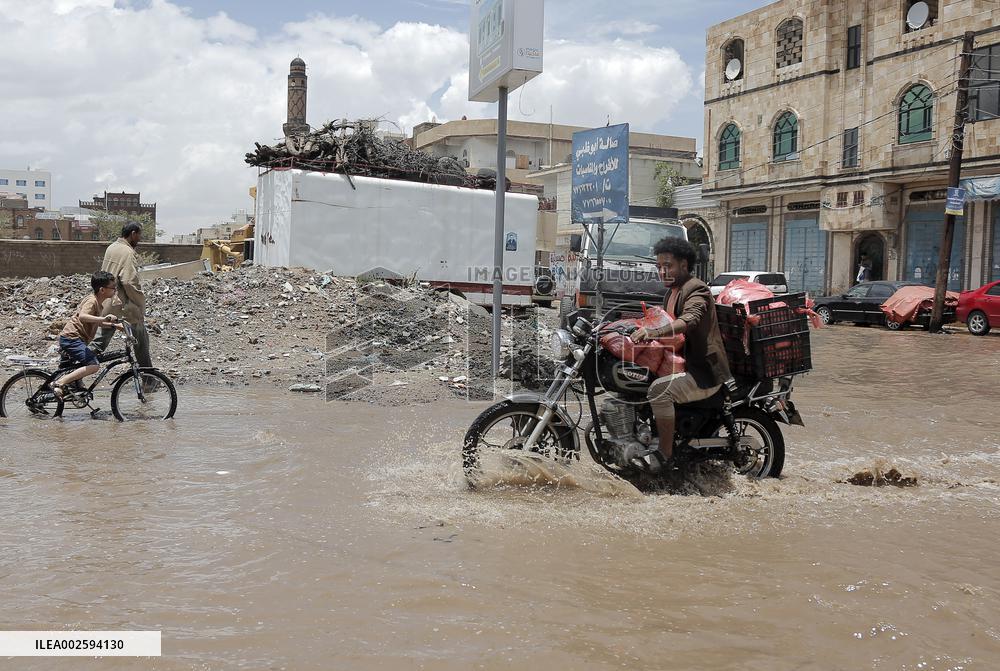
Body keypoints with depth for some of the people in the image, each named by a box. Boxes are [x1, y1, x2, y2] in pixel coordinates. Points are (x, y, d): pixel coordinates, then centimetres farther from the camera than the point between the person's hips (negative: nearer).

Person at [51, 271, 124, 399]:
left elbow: (97, 323, 32)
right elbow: (82, 316, -36)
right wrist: (103, 319, -45)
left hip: (70, 339, 11)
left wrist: (115, 325, 22)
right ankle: (58, 384, -23)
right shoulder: (92, 301, -15)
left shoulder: (98, 303, 16)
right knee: (94, 365, -23)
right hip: (71, 338, -11)